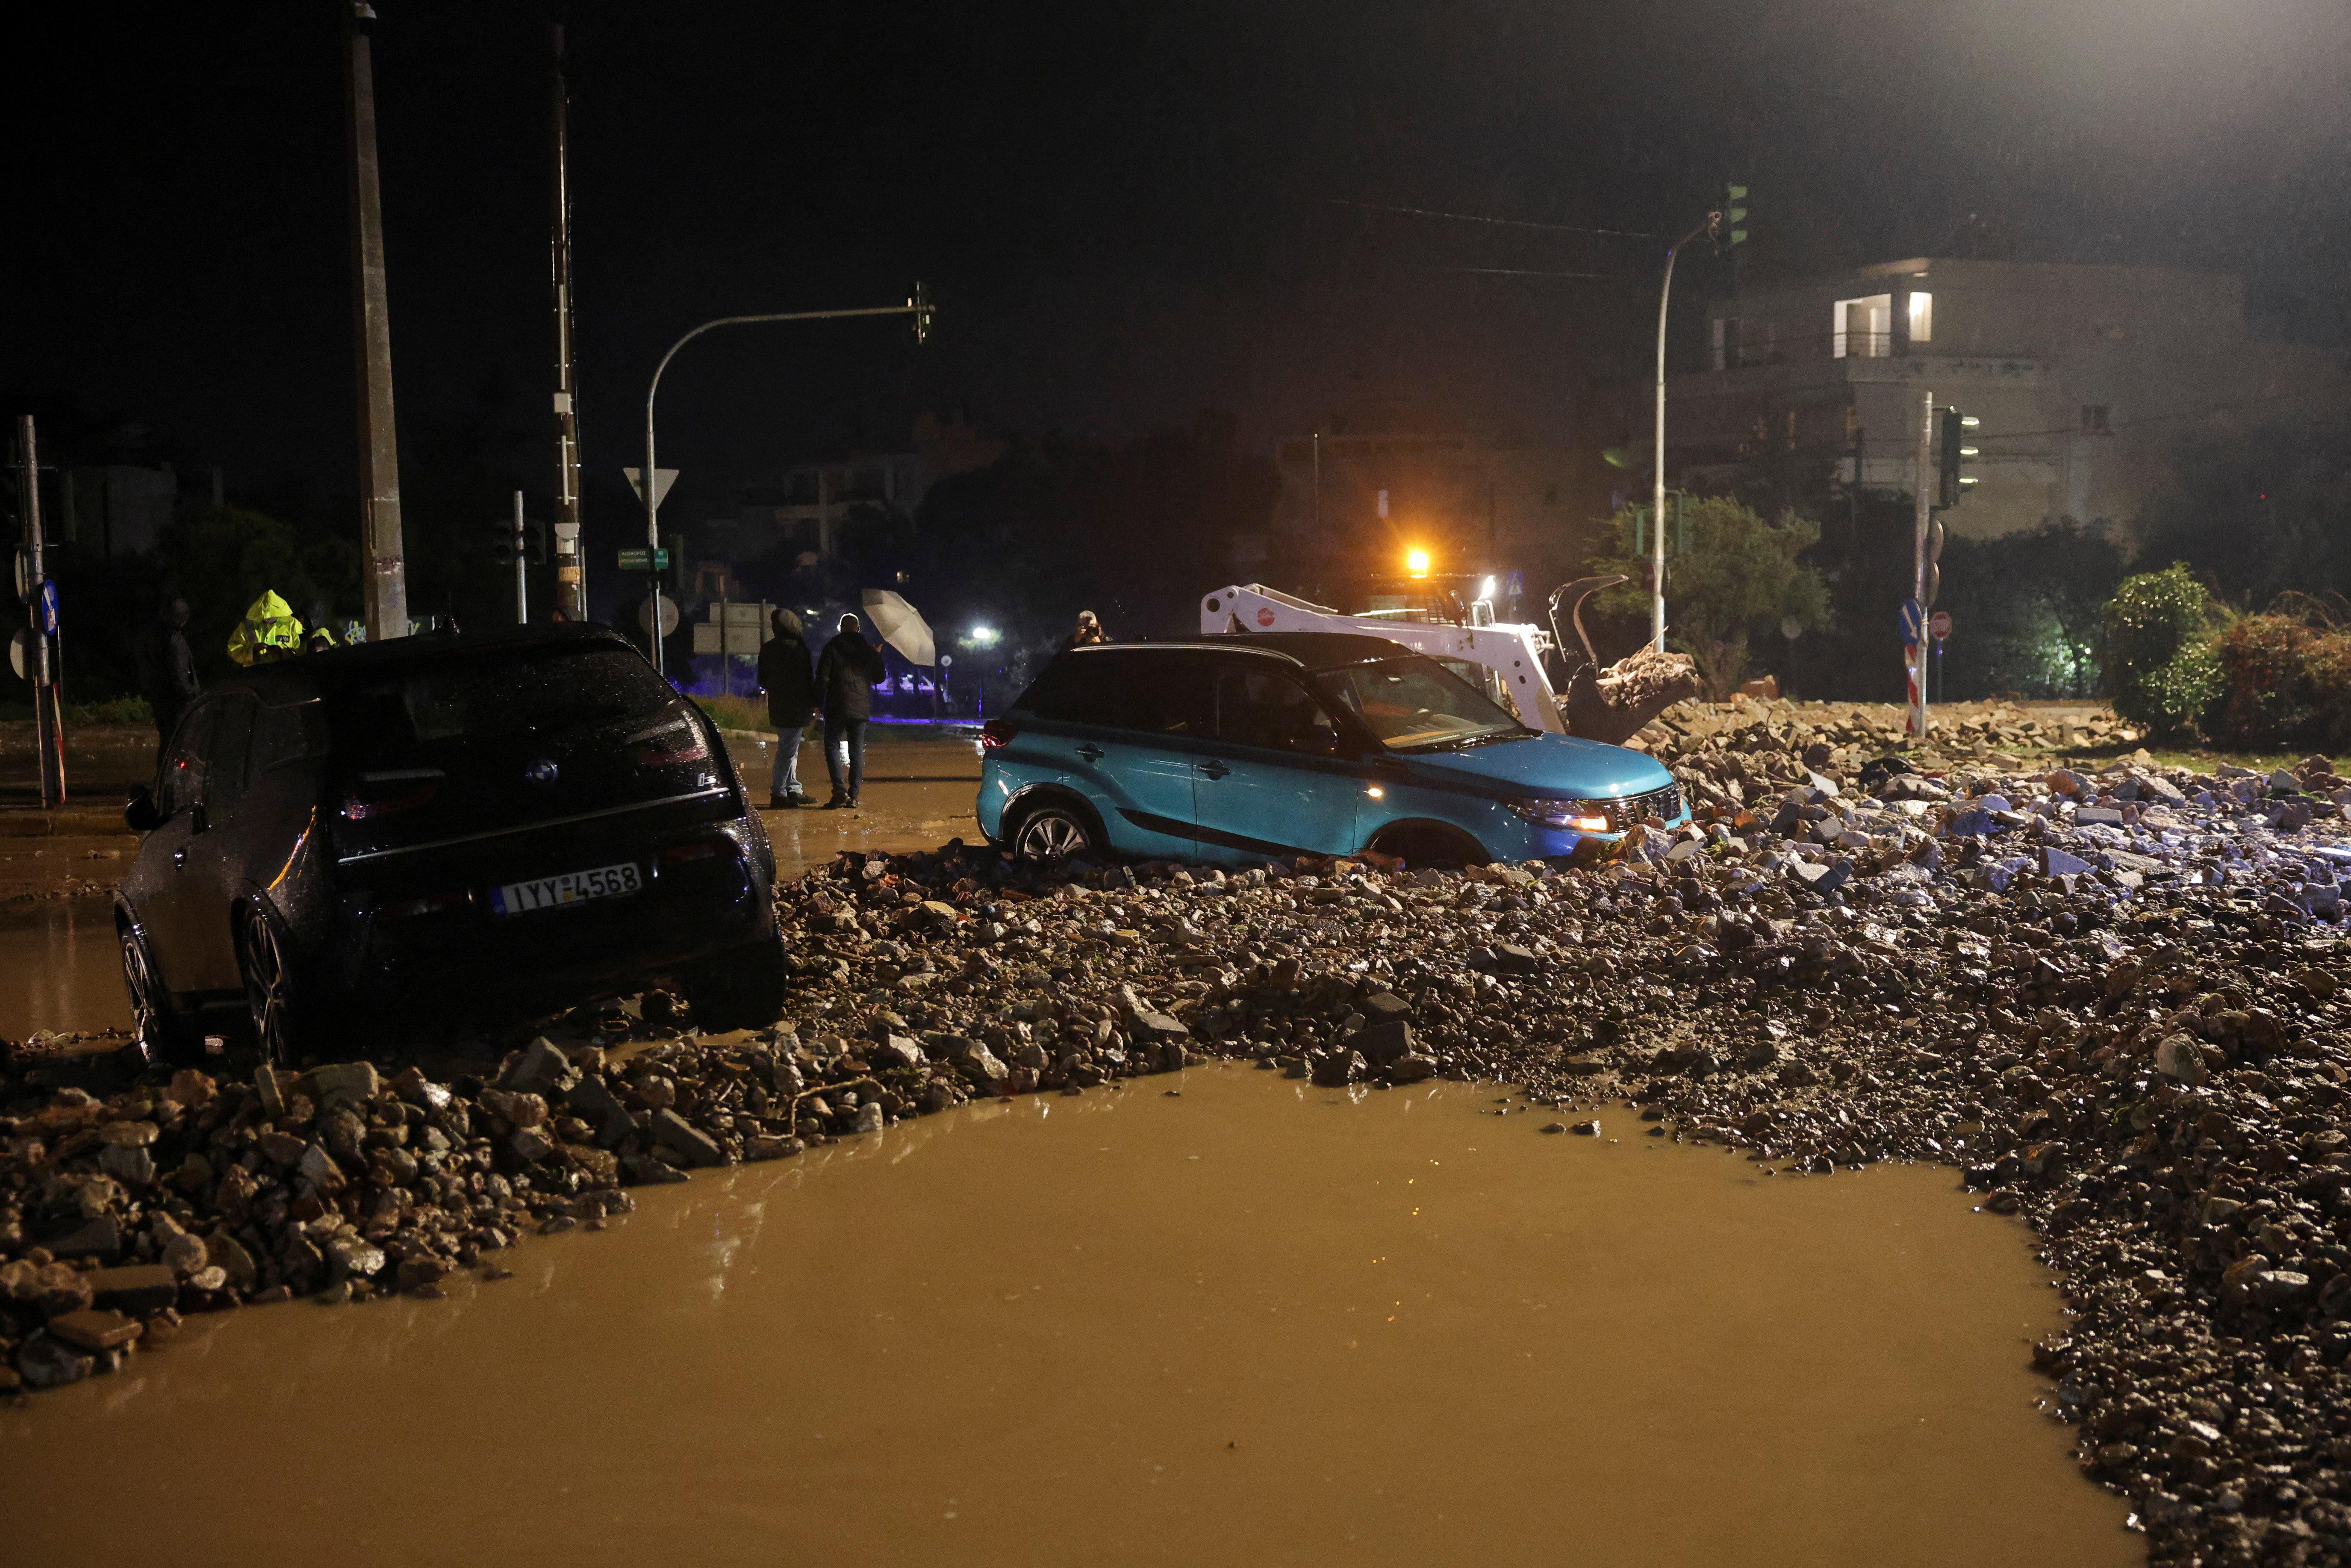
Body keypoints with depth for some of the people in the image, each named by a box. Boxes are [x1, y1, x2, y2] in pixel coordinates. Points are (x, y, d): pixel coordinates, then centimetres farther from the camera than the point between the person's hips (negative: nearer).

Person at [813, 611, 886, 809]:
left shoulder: (832, 647, -2)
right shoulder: (868, 650, 8)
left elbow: (822, 677, -7)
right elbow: (880, 677, 18)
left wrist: (819, 702, 1)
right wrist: (878, 657, 31)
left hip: (838, 706, -4)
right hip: (861, 708, 4)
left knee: (832, 745, 1)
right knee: (857, 750, 8)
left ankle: (840, 791, -15)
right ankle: (854, 796, 5)